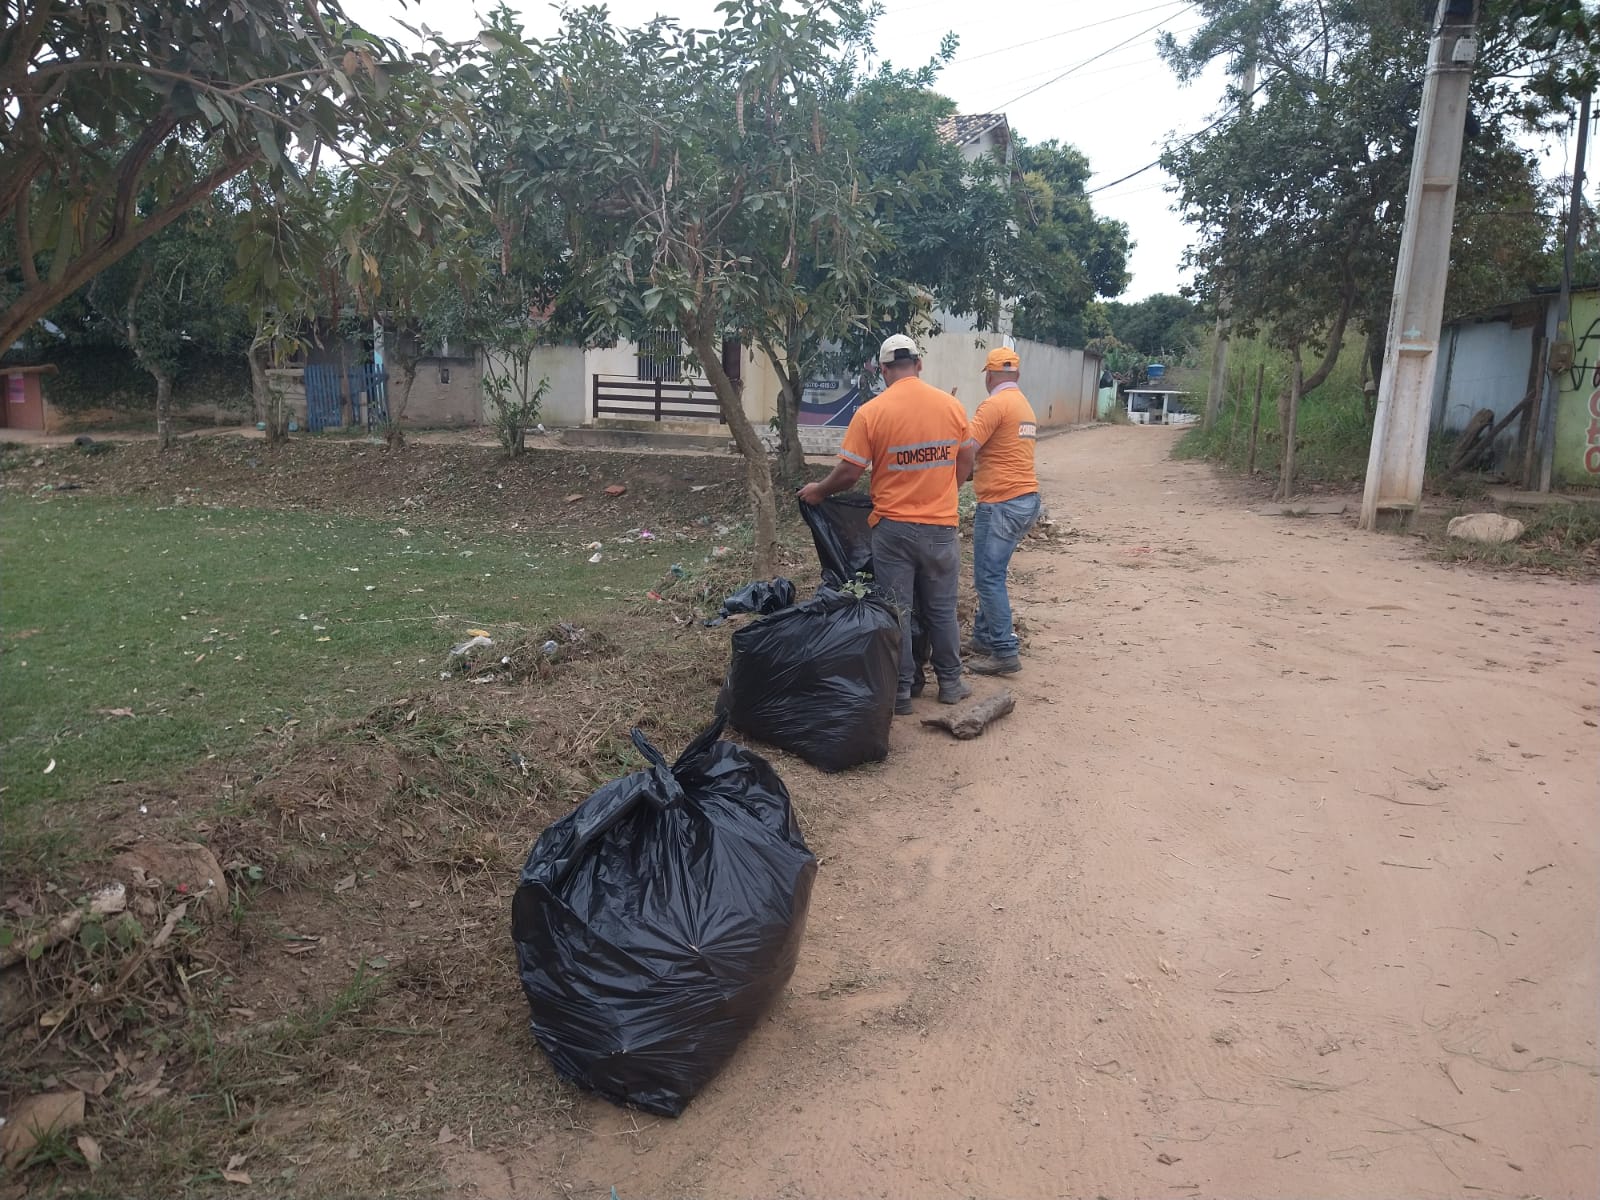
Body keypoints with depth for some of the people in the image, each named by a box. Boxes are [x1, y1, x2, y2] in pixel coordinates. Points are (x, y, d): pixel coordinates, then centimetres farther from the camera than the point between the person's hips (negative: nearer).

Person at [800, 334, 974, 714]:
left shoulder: (870, 413, -12)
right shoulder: (952, 406, -2)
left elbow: (848, 473, -11)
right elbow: (965, 463, 7)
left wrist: (818, 491, 8)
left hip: (892, 526, -2)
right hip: (941, 526, 3)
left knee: (896, 611, 7)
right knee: (942, 609, 16)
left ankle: (900, 692, 14)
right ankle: (950, 683, 25)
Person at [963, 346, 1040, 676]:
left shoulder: (994, 404, -12)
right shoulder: (1025, 405, 17)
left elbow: (965, 449, -18)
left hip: (1001, 503, -9)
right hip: (1027, 499, 9)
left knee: (989, 578, -5)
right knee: (991, 574, 18)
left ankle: (1004, 653, -6)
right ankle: (984, 638, 25)